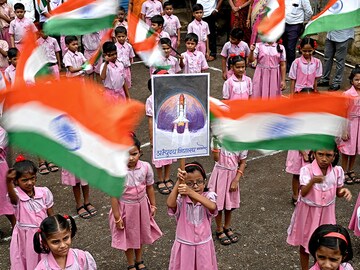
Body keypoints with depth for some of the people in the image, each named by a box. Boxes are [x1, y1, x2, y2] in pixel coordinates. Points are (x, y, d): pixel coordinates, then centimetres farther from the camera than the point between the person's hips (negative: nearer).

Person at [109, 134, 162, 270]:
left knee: (140, 232, 23)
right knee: (128, 236, 16)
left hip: (142, 205, 3)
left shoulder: (146, 167, -17)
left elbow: (149, 187, -2)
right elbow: (114, 196, -18)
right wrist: (117, 217, -14)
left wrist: (153, 205, 7)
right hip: (125, 208, -3)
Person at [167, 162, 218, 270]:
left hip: (203, 245, 1)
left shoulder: (208, 196, -13)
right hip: (184, 245, 0)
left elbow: (212, 207, -35)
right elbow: (170, 204, -35)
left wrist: (191, 192, -43)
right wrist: (179, 182, -36)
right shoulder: (181, 199, -14)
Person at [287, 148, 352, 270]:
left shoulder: (337, 171, -11)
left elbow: (338, 192, 2)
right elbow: (303, 193, -30)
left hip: (326, 212, 2)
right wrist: (312, 181, -49)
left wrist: (344, 191, -22)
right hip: (308, 211, -2)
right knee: (304, 244, 14)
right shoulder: (306, 170, -21)